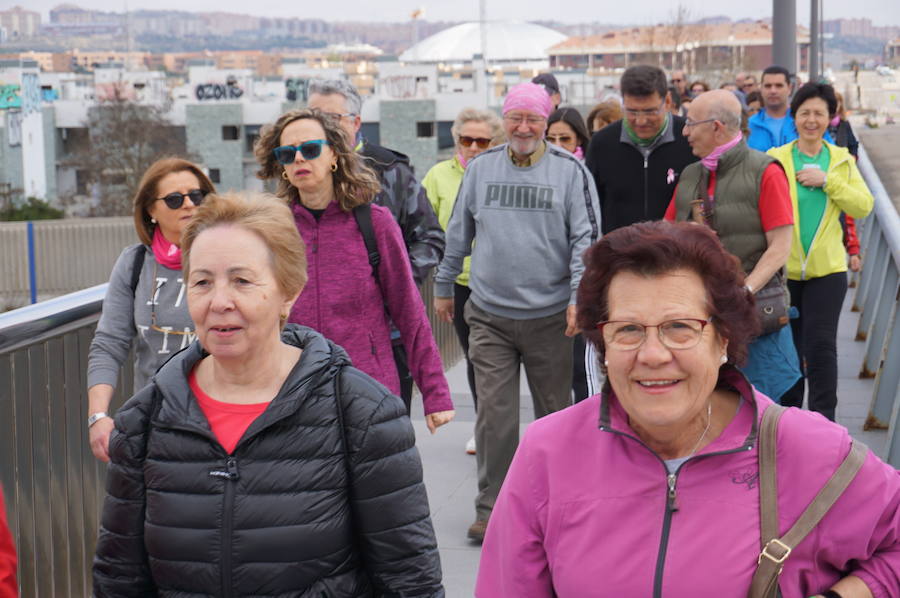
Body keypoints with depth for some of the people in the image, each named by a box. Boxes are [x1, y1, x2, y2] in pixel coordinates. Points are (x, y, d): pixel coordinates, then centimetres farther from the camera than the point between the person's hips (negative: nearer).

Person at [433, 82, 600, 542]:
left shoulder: (570, 170, -1)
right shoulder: (481, 167, 6)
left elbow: (586, 237, -3)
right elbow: (458, 232, 16)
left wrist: (579, 297, -13)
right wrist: (443, 287, 19)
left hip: (550, 315, -1)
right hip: (489, 314, 1)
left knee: (555, 412, 10)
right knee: (494, 413, -2)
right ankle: (490, 507, 9)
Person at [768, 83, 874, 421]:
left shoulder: (842, 160, 6)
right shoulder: (776, 159, -1)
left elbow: (864, 205, -5)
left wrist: (827, 181, -15)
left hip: (827, 269, 0)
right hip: (783, 269, 0)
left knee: (821, 346, -7)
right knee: (788, 348, 11)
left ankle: (823, 420, 2)